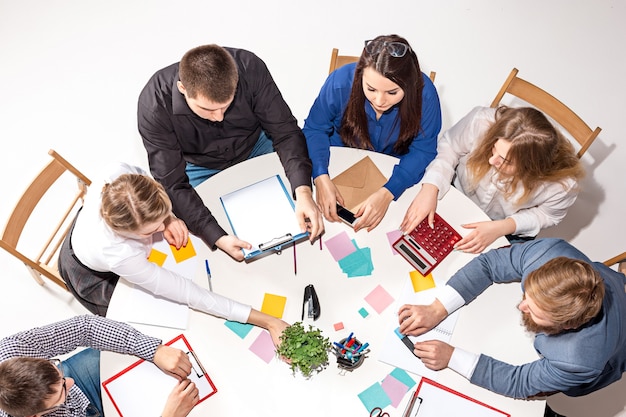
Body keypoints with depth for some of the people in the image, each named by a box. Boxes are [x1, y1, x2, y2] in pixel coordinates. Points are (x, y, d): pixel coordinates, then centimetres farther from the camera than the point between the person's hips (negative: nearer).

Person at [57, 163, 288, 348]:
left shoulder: (123, 178, -40)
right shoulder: (121, 257, -50)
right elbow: (189, 295, -45)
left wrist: (168, 218, -28)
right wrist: (268, 322, -47)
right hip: (95, 278, -4)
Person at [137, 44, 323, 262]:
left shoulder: (250, 68, -30)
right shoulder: (154, 105, -33)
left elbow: (285, 132, -24)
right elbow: (172, 185, -29)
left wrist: (303, 192, -39)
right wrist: (218, 237, -41)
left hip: (255, 148, 2)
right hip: (201, 168, -1)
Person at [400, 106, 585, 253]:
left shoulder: (562, 184, -33)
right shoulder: (482, 121, -35)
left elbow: (546, 213, -12)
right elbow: (449, 147, -16)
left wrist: (501, 228, -27)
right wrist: (430, 189, -31)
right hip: (457, 194, 2)